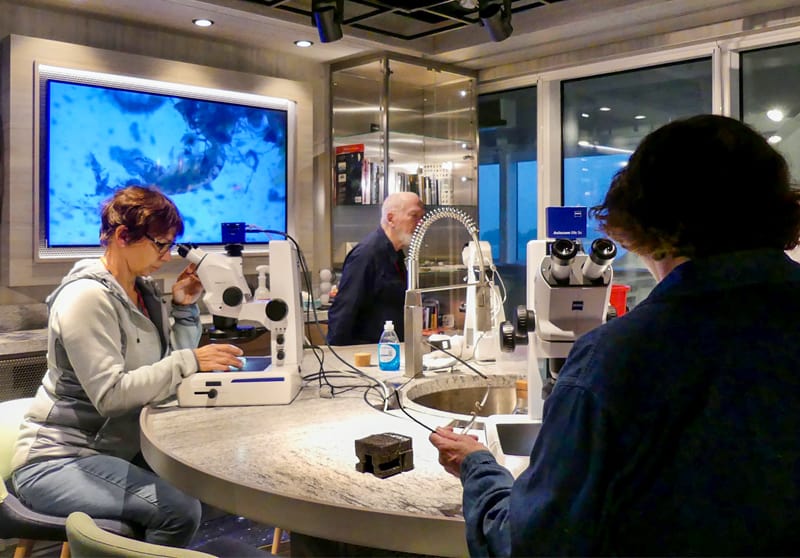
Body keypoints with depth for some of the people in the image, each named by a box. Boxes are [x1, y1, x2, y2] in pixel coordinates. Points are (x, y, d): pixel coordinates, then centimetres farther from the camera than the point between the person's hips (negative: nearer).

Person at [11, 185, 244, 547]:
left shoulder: (143, 291, 7)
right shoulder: (87, 297, -19)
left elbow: (167, 366, 8)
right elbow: (110, 394, -28)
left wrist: (185, 309, -2)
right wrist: (190, 361, -29)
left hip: (116, 448, 8)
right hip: (58, 460, -8)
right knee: (179, 510, -24)